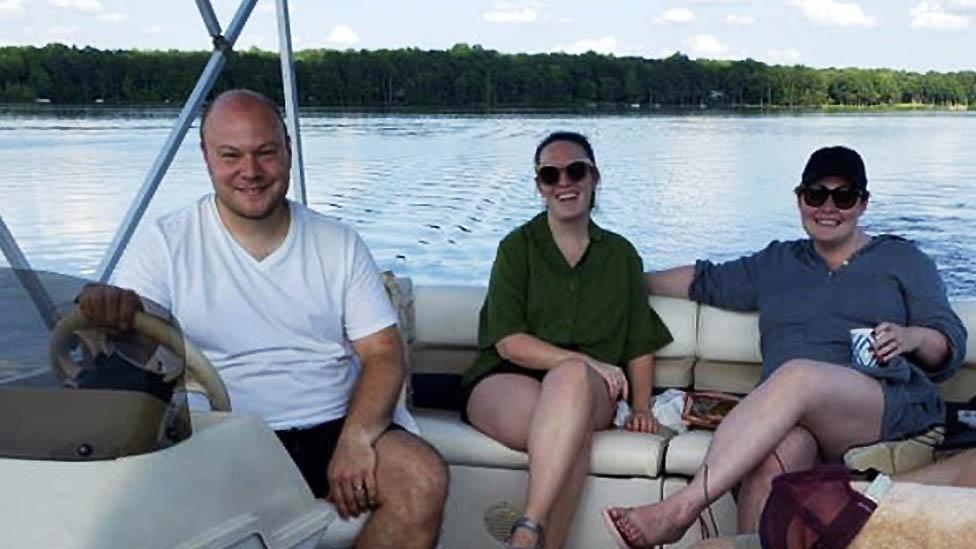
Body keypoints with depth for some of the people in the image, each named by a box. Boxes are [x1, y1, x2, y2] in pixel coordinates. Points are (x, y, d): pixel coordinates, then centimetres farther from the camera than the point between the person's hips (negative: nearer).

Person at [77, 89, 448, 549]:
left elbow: (384, 354, 4)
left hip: (336, 425, 2)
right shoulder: (166, 244, 3)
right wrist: (105, 306, -31)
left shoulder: (338, 244, 7)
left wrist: (356, 439, -15)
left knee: (424, 480, -23)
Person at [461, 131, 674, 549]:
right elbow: (509, 341, -4)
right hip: (506, 380, -1)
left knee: (571, 378, -38)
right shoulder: (518, 246, 9)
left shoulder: (620, 254, 19)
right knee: (576, 430, -37)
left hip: (591, 389, 2)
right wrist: (586, 361, -15)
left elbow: (640, 344, 20)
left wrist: (641, 407, 3)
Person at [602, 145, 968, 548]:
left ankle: (678, 510, -44)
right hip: (794, 418, 3)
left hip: (890, 405, -2)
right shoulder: (775, 264, 28)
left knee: (797, 375, -37)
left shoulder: (901, 259, 19)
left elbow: (951, 347, 14)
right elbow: (704, 280, 31)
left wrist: (913, 337, -9)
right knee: (777, 452, -38)